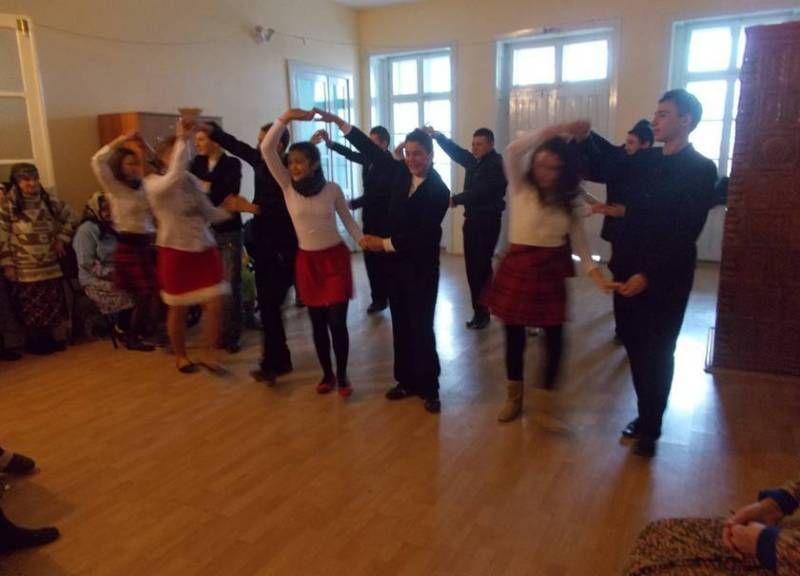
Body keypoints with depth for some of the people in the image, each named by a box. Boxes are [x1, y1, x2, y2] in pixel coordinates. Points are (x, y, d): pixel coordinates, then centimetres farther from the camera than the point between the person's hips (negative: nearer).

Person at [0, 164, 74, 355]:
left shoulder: (49, 201, 4)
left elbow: (69, 217, 19)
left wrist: (62, 239, 8)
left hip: (50, 266, 4)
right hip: (24, 269, -4)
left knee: (52, 304, 11)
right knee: (31, 309, 5)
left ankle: (49, 339, 27)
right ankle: (36, 343, 20)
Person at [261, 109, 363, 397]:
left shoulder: (332, 189, -6)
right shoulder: (288, 186, -5)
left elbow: (348, 220, 5)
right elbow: (267, 149, -14)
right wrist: (286, 117, -21)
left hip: (335, 258, -2)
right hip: (307, 261, 2)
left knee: (337, 322, -1)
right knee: (318, 322, 10)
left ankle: (342, 376, 16)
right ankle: (327, 374, 25)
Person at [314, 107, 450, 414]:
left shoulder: (439, 191, -16)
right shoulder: (401, 172, 2)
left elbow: (422, 236, -21)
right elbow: (373, 151, 5)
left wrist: (384, 243, -20)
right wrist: (339, 122, 3)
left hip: (421, 268, -6)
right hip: (395, 263, 6)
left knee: (421, 328, 1)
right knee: (401, 326, 13)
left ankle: (429, 388, 15)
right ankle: (406, 380, 27)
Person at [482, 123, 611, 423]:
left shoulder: (569, 198, 4)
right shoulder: (520, 187, -5)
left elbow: (579, 240, 2)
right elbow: (513, 150, -23)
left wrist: (594, 271, -12)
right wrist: (557, 130, -25)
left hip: (552, 270, 2)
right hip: (518, 266, -2)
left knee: (553, 334, 8)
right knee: (514, 334, 7)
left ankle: (548, 393, 34)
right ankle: (514, 397, 26)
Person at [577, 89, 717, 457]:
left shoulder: (701, 170, -10)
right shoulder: (645, 160, 8)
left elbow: (685, 234, -16)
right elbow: (603, 169, 16)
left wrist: (649, 274, -21)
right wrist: (585, 139, -2)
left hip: (665, 278, -5)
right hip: (629, 271, 6)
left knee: (657, 354, 8)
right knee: (635, 348, 14)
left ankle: (650, 428, 25)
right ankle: (646, 417, 33)